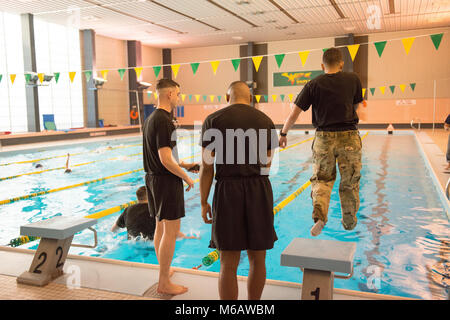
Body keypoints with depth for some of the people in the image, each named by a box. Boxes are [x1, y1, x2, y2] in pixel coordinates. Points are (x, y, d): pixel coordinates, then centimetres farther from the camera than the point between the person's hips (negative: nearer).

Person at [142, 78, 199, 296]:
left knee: (160, 227, 19)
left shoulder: (150, 119, 12)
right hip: (167, 181, -10)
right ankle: (164, 283, 5)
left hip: (153, 179, 10)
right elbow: (166, 159, -23)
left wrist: (183, 165, 17)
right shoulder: (163, 121, -19)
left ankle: (164, 269, 34)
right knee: (171, 231, -3)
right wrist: (186, 177, -12)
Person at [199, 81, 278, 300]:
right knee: (257, 259, 15)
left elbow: (206, 167, -4)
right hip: (260, 191, 3)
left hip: (228, 191, -2)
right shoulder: (265, 121, 9)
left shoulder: (213, 121, 1)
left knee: (229, 264, 5)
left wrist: (204, 202, 3)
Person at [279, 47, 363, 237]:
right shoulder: (353, 79, 4)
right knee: (349, 182, 13)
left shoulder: (314, 84, 0)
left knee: (322, 180, 11)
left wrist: (283, 133, 10)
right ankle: (349, 222, 27)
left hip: (324, 138, 0)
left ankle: (319, 216, -12)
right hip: (349, 136, 1)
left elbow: (294, 113, -2)